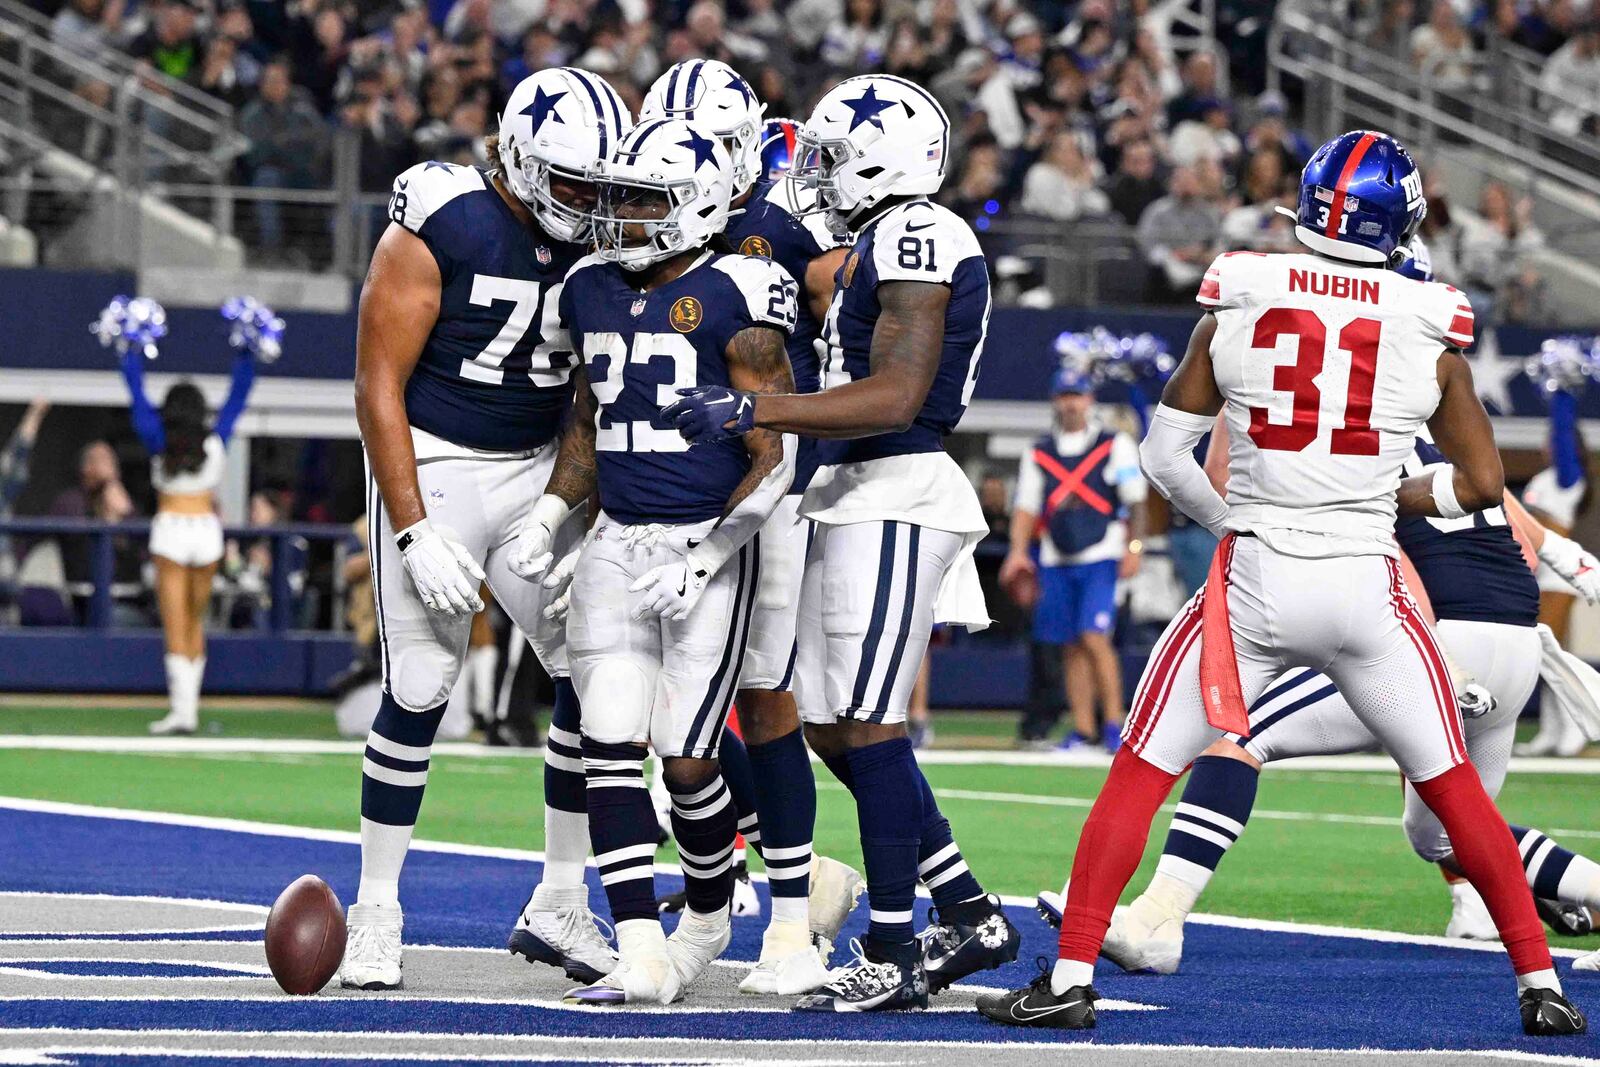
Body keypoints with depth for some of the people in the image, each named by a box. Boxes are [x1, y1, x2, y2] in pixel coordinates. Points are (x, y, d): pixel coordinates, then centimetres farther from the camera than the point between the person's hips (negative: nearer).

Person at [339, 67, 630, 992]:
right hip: (431, 471, -5)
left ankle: (560, 909, 9)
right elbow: (380, 387, -14)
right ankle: (376, 917, 7)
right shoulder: (438, 229, -16)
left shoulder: (599, 240, 0)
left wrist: (583, 518, 4)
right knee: (419, 696, -7)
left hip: (540, 470, 5)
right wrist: (414, 534, -19)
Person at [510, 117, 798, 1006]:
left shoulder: (732, 300, -11)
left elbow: (774, 460, -11)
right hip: (617, 545, 6)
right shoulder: (594, 293, 10)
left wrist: (702, 561, -17)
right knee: (611, 746, -6)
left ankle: (710, 914, 24)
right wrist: (548, 516, 10)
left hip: (709, 548, -6)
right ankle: (642, 958, -6)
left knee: (686, 759, -4)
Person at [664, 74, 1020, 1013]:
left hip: (898, 494, -10)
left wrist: (753, 411, -24)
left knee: (867, 726, -8)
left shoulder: (916, 237, -13)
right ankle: (969, 917, 18)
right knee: (831, 727, 11)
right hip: (857, 496, 10)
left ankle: (892, 958, -3)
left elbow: (894, 398, -21)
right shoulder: (877, 242, 18)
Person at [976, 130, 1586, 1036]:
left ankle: (1072, 977, 3)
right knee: (1454, 787, 14)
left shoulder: (1236, 307, -1)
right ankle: (1541, 986, 15)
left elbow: (1165, 457, 6)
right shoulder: (1429, 334, -1)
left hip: (1253, 585, -1)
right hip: (1366, 588, 1)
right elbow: (1483, 484, 7)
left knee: (1140, 775, 9)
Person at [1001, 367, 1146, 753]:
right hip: (1056, 561, 4)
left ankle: (1115, 722, -12)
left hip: (1100, 556, -4)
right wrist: (1019, 550, 0)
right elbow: (1026, 506, 12)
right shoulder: (1038, 453, 14)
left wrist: (1133, 547, -9)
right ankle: (1083, 728, 6)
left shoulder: (1115, 444, 4)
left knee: (1094, 637, -16)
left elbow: (1136, 500, 2)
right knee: (1071, 647, 3)